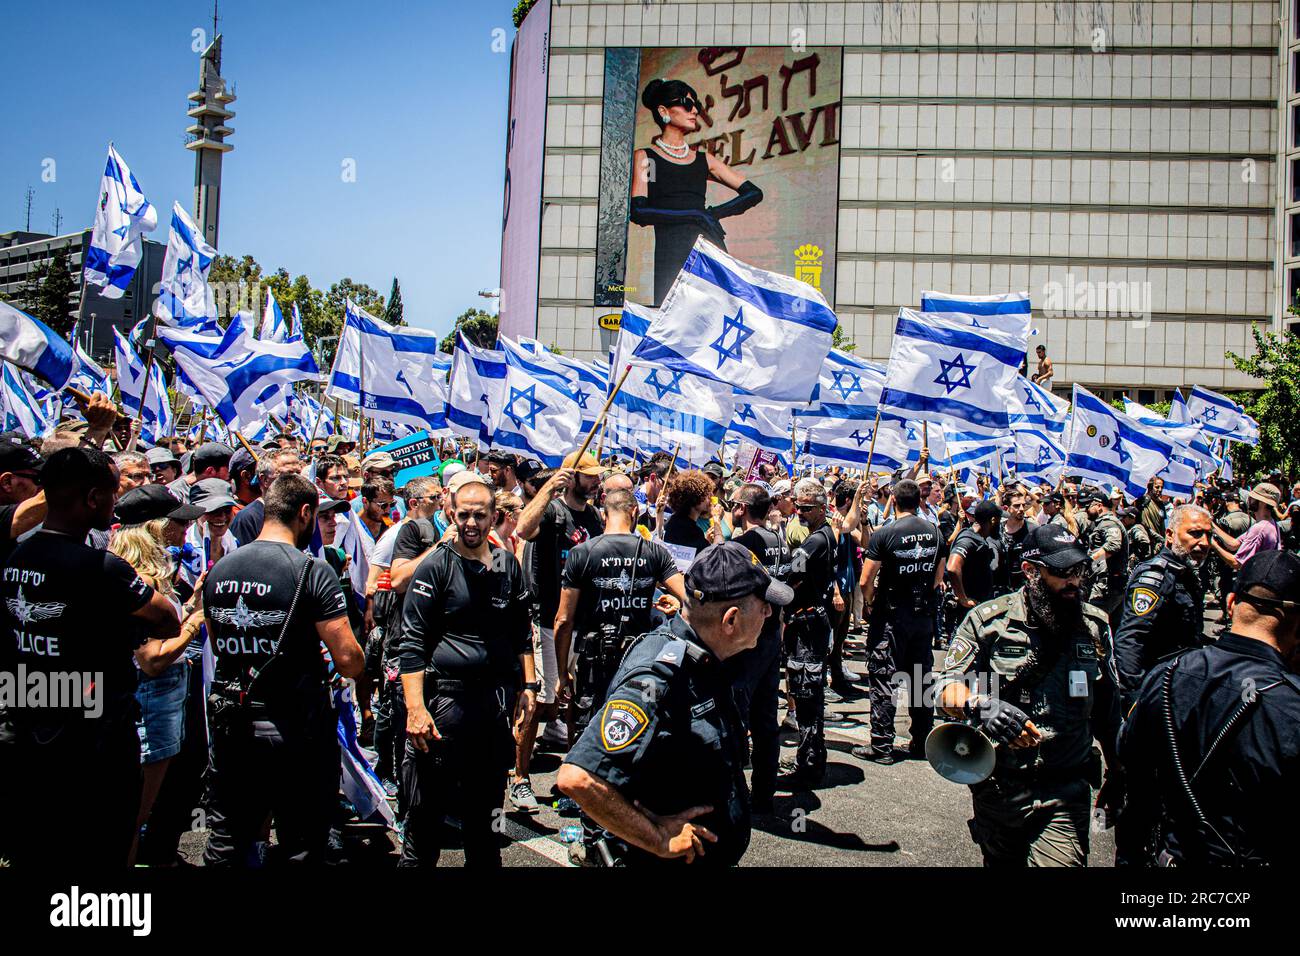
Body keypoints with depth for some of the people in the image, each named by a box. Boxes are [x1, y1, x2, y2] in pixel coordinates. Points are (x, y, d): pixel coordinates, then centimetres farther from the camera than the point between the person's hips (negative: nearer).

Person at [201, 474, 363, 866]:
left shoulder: (219, 569, 3)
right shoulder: (312, 571, -15)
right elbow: (349, 661, -18)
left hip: (230, 726, 6)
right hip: (295, 730, -6)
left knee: (225, 846, 18)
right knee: (301, 849, 7)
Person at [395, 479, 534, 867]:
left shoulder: (508, 565, 10)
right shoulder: (436, 566, -5)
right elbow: (412, 641, -9)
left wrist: (527, 684, 12)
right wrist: (415, 707, -16)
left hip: (496, 698, 5)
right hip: (445, 694, -4)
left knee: (486, 802, 16)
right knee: (427, 806, -1)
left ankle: (483, 859, 31)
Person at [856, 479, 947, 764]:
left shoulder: (884, 535, -14)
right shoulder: (936, 533, 2)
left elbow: (866, 582, -16)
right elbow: (938, 579, 10)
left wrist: (869, 604, 2)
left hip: (890, 617, -5)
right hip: (924, 616, 5)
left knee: (883, 680, 1)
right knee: (921, 678, 14)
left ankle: (882, 746, 2)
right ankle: (922, 742, 21)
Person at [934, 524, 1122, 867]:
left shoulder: (1095, 626, 5)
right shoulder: (988, 619, -5)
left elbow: (1108, 709, 15)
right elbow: (947, 685, -8)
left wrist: (1118, 775, 18)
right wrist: (980, 706, -29)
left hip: (1066, 794, 1)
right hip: (998, 786, -1)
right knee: (1001, 861, 16)